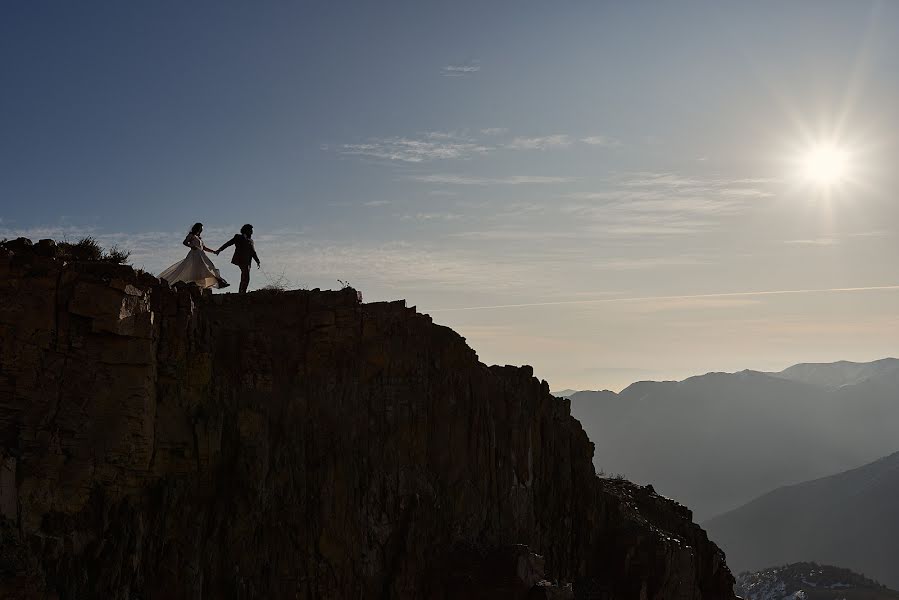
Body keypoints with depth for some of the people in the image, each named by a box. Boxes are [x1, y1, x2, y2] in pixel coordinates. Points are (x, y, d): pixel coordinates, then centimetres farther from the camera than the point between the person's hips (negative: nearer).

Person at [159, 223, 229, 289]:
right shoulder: (191, 235, 5)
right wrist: (192, 246, -21)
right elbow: (184, 242, -6)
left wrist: (213, 251, 21)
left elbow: (204, 248, 27)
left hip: (201, 255, 8)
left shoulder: (199, 237, 26)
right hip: (194, 254, -8)